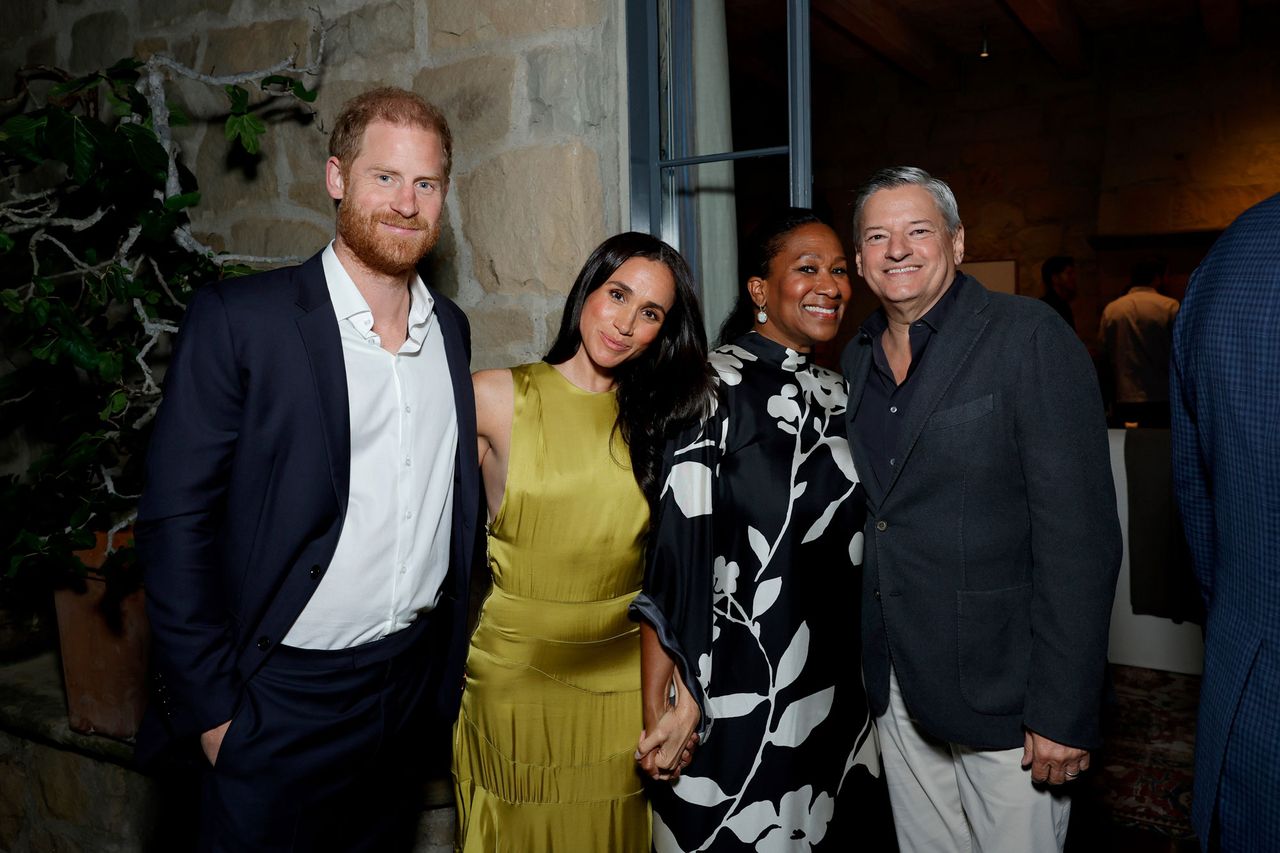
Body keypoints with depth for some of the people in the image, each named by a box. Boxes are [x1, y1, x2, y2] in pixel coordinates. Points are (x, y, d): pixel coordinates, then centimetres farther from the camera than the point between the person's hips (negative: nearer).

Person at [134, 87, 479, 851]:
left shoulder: (451, 328, 4)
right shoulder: (239, 319, -12)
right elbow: (176, 521, -12)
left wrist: (457, 657, 10)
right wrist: (211, 707, -11)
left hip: (418, 682, 5)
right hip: (286, 701, -5)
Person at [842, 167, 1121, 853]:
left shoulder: (1029, 336, -12)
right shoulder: (856, 358, 7)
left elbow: (1078, 533, -16)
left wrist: (1064, 712, -18)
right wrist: (870, 667, 9)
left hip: (1002, 688, -5)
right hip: (895, 689, 6)